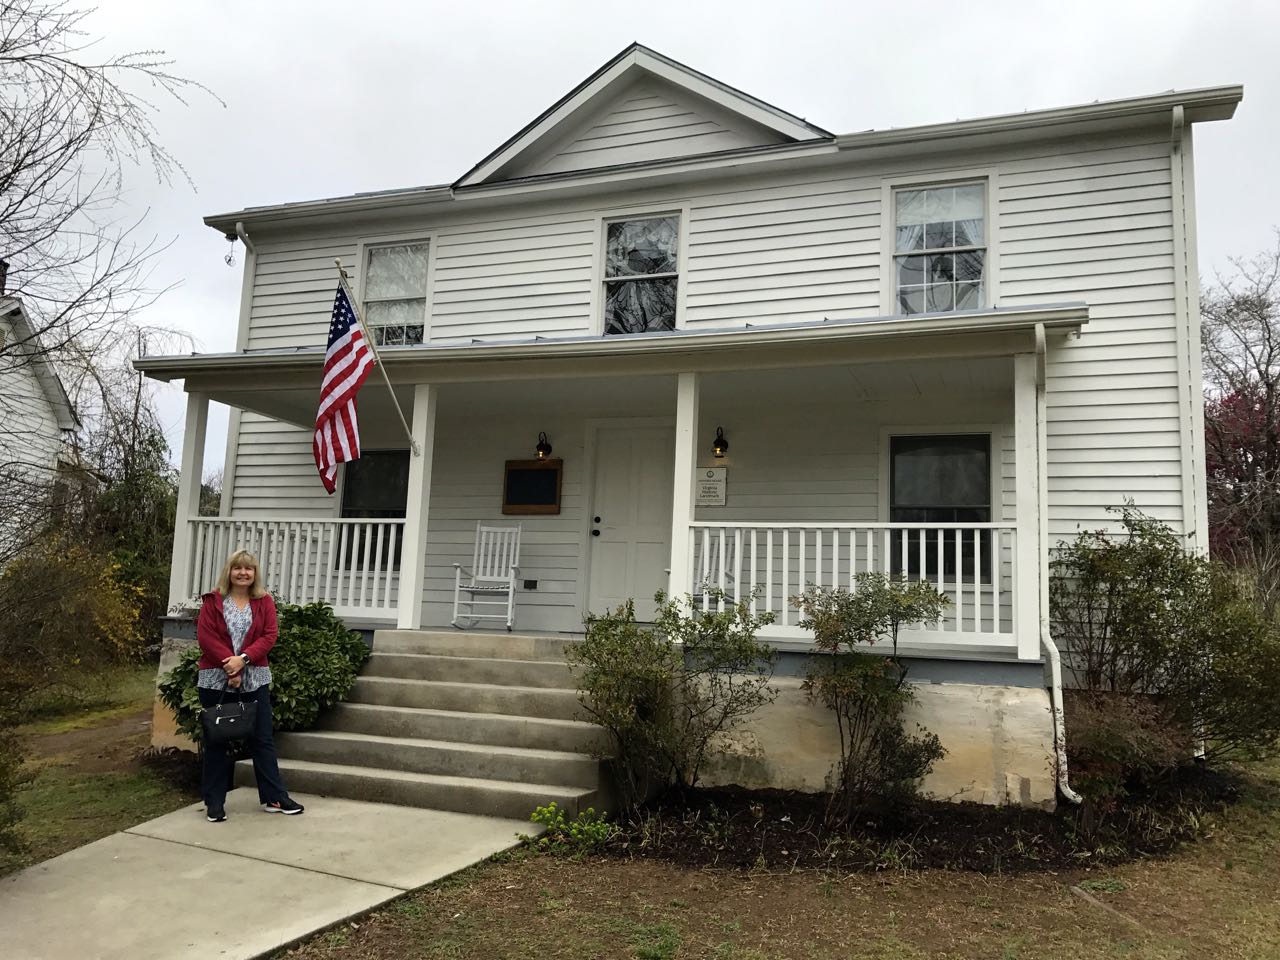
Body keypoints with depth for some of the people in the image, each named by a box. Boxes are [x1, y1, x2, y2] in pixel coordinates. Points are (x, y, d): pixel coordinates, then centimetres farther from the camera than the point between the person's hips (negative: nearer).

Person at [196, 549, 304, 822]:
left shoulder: (265, 601, 5)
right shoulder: (213, 601, 0)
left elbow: (269, 636, -3)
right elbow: (205, 636, -8)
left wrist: (243, 659, -17)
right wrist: (229, 665, -17)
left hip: (254, 678, 2)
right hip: (216, 678, -1)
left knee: (262, 738, 5)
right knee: (216, 740, 8)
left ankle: (274, 798, 12)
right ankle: (214, 802, 17)